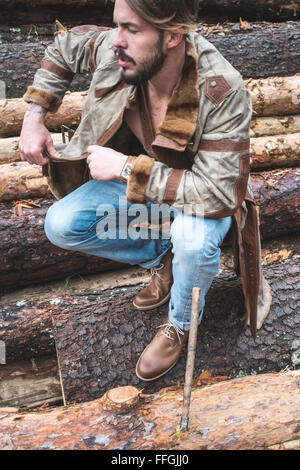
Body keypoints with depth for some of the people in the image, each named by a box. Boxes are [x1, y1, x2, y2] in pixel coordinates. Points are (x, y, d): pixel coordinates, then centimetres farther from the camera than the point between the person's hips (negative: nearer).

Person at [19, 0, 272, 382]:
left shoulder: (223, 92, -35)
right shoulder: (116, 50, -21)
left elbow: (216, 193, -37)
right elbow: (65, 46, 2)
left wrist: (125, 168, -34)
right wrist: (34, 116, -6)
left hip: (199, 195, -4)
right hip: (138, 182, 5)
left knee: (193, 240, -39)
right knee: (60, 225, -12)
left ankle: (181, 325, -3)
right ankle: (161, 257, 9)